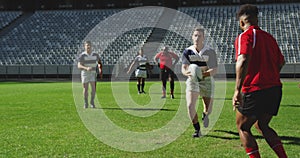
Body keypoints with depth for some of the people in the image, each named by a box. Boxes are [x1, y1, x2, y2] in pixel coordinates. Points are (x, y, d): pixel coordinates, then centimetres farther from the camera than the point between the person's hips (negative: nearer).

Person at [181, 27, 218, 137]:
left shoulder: (210, 52, -10)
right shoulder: (187, 51, -5)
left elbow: (214, 70, -13)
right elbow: (183, 68, -7)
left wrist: (203, 74, -32)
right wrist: (187, 73, -32)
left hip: (207, 81, 0)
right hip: (192, 80, 1)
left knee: (208, 109, 8)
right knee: (190, 105, -17)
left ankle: (205, 115, 48)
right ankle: (197, 129, 3)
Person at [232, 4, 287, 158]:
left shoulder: (245, 36, -7)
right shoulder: (269, 37, 15)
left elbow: (243, 60, -24)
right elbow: (281, 62, 22)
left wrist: (237, 90, -26)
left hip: (254, 91, -7)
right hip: (275, 89, 7)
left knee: (243, 128, 11)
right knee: (262, 126, 23)